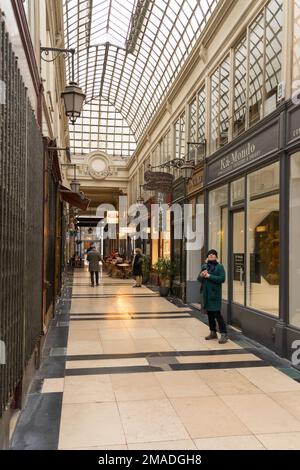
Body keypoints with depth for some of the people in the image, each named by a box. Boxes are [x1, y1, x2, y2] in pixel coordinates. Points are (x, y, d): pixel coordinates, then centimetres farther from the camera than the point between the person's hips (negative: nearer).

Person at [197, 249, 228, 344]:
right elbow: (199, 279, 14)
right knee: (209, 314, 12)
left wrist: (209, 276, -19)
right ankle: (213, 332, 24)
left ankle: (224, 334, -4)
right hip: (206, 293, 6)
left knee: (217, 314, -10)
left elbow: (222, 279, -16)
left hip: (215, 294, -6)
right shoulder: (204, 266, 13)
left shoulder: (220, 267, -4)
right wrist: (201, 275, -10)